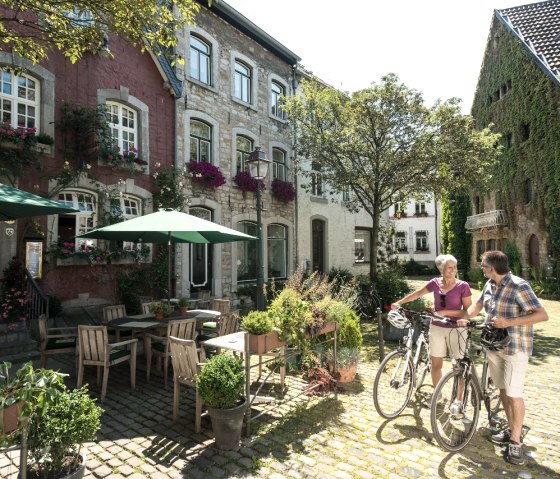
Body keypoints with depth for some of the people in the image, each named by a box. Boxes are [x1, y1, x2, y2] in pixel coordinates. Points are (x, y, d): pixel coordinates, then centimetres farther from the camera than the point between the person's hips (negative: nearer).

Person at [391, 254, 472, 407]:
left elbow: (468, 311, -11)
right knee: (436, 363, 10)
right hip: (437, 328, 3)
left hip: (456, 329, -3)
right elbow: (417, 294, 11)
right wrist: (399, 302, 6)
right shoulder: (435, 283, -2)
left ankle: (458, 399, 24)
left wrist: (446, 312, -21)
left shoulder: (463, 286, -11)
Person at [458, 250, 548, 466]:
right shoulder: (489, 285, 4)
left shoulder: (519, 286, -19)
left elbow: (542, 315, -23)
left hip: (515, 348, -7)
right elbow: (477, 305, 17)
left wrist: (509, 322, -31)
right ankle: (510, 430, 31)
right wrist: (465, 318, -1)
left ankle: (515, 442, 10)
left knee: (514, 394, -3)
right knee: (503, 390, 16)